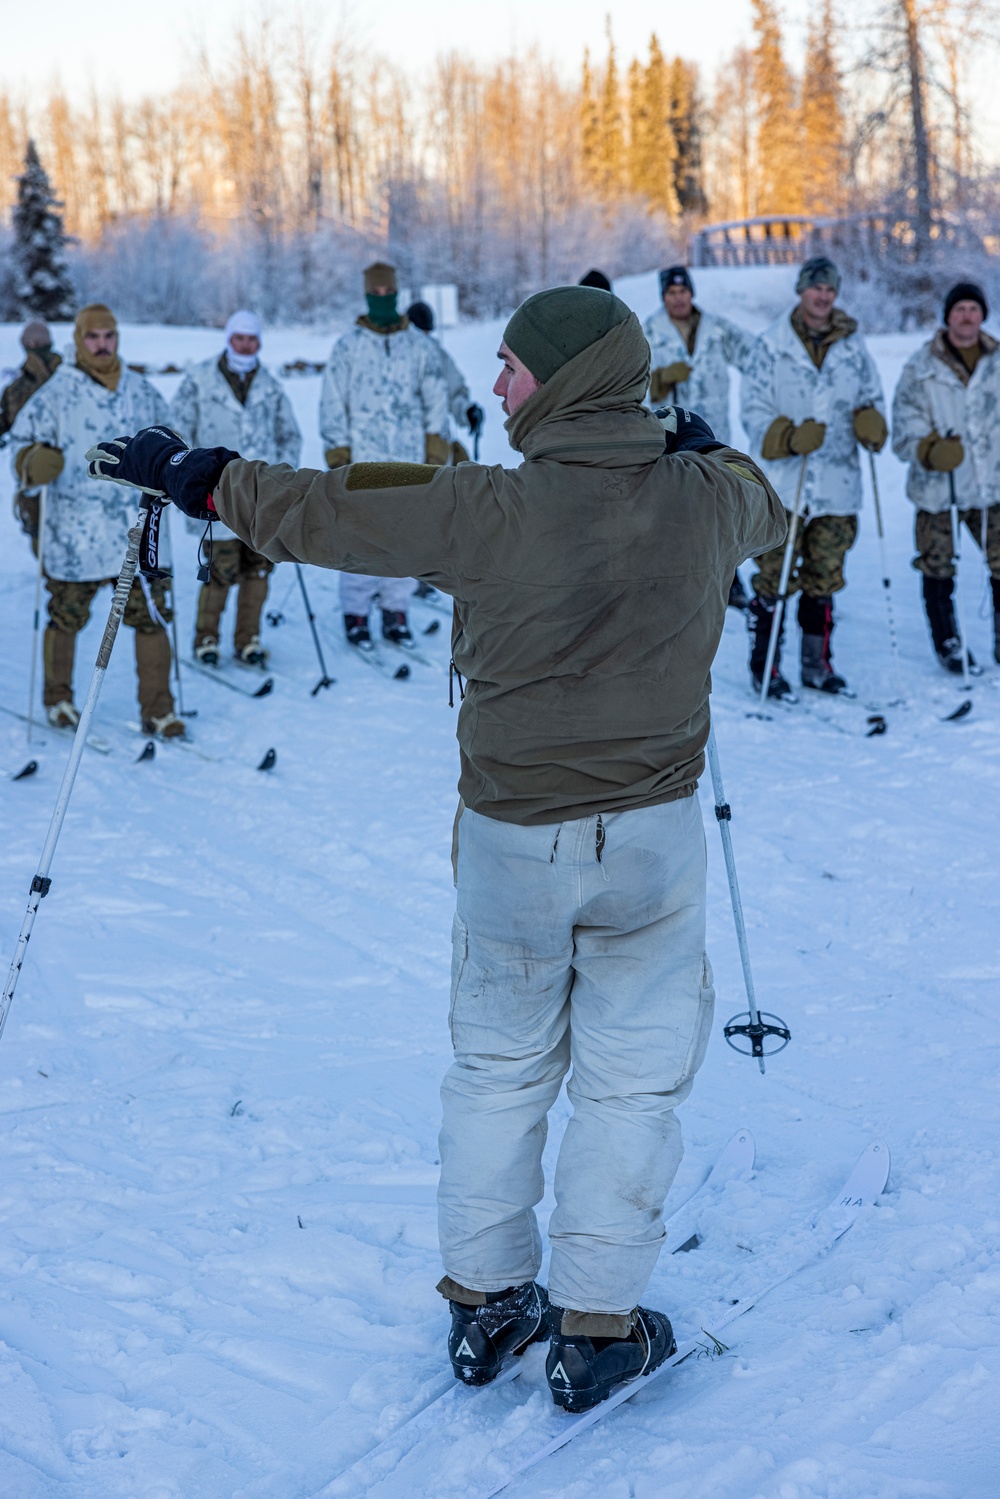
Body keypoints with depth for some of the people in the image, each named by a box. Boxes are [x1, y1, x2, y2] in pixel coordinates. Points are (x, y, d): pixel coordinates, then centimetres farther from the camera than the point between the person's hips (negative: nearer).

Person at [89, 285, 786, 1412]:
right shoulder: (704, 496, -6)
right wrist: (708, 447, 39)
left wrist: (203, 478, 8)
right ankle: (595, 1328, 16)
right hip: (652, 833, 1)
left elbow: (326, 514, -7)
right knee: (631, 1078, 11)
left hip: (512, 834, -1)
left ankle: (483, 1300, 28)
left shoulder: (492, 510, -17)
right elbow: (766, 513, 19)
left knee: (498, 1066, 18)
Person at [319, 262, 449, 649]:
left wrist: (436, 454, 5)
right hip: (363, 460, -2)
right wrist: (337, 456, -2)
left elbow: (436, 400, 11)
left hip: (409, 460, 2)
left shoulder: (419, 346, 9)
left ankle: (396, 612, 14)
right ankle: (355, 613, 4)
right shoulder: (347, 347, 4)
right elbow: (332, 405, 4)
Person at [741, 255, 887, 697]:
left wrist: (871, 423, -6)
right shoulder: (771, 344, -1)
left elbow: (872, 397, 17)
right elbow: (753, 408, -3)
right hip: (785, 482, -4)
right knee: (774, 577, -3)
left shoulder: (853, 346, 9)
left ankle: (817, 664, 22)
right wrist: (789, 437, -19)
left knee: (824, 578, 11)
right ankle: (764, 667, 6)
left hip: (837, 483, 4)